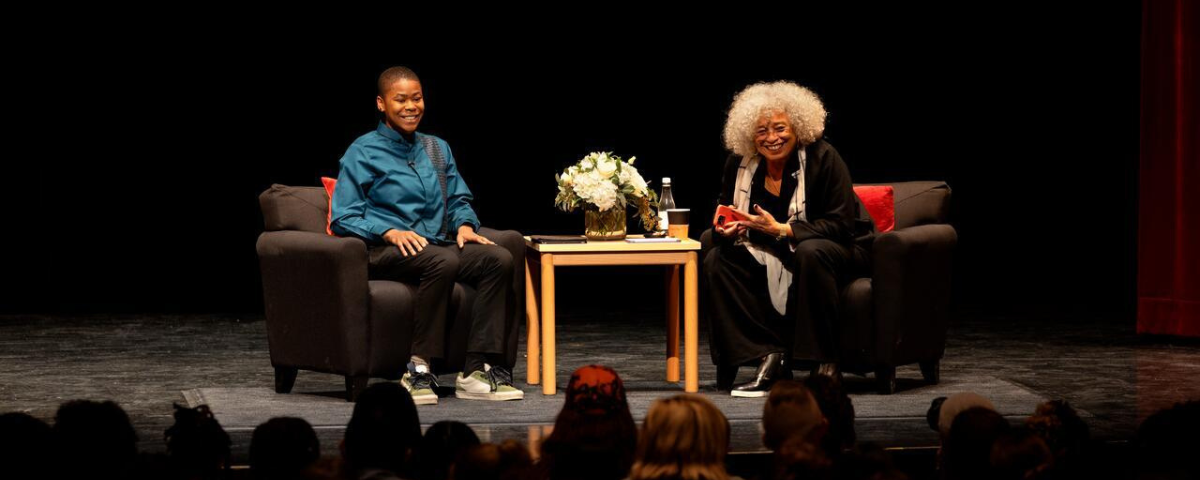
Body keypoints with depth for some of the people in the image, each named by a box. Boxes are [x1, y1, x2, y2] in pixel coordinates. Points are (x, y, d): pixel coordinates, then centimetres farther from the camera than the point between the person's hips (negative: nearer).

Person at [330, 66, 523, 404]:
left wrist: (464, 224, 0)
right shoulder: (363, 153, 4)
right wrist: (391, 232, -18)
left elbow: (459, 199, 24)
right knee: (444, 261, -38)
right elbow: (343, 218, -3)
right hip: (384, 252, -6)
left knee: (499, 258, -24)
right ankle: (419, 371, -33)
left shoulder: (437, 149, 23)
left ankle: (478, 370, -29)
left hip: (437, 243, 6)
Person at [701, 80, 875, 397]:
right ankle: (768, 358, -21)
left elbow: (840, 225, -22)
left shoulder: (822, 158, -18)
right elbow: (725, 211, 6)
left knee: (811, 252, -39)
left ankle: (826, 363, -30)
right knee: (717, 260, -16)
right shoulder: (740, 164, -4)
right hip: (772, 257, 5)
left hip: (840, 249, -5)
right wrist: (727, 226, -21)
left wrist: (781, 229, -32)